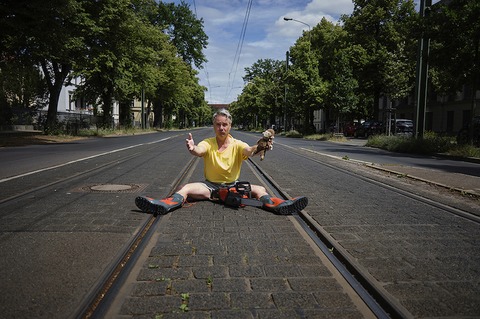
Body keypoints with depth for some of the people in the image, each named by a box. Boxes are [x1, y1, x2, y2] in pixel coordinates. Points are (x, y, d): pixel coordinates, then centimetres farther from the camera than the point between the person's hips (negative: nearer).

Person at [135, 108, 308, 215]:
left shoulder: (237, 145, -5)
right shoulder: (208, 143, -4)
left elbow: (248, 151, -28)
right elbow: (199, 151, -28)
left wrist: (257, 148, -53)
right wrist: (192, 148, -53)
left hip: (233, 186, 0)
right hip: (210, 186, 0)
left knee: (259, 189, -23)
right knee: (185, 188, -25)